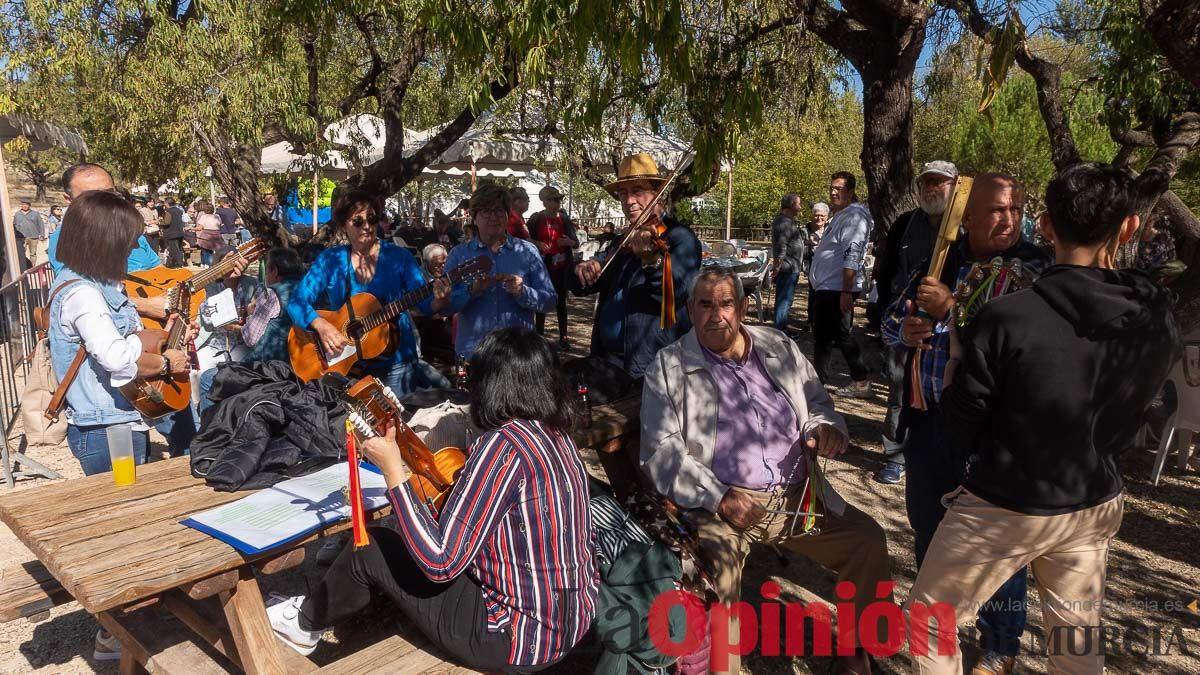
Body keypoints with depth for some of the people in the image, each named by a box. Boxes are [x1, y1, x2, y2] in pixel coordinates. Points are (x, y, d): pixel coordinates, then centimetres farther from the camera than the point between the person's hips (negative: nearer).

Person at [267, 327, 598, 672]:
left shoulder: (503, 444, -24)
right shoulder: (557, 436, 2)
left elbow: (440, 563, -24)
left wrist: (392, 471, -18)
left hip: (522, 639, -8)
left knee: (371, 549, 6)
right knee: (413, 538, 21)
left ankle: (307, 622, 35)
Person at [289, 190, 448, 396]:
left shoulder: (398, 257, -4)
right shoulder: (330, 259, -1)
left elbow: (424, 300, -9)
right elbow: (297, 301, -4)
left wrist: (438, 302, -31)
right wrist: (321, 325, -22)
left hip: (394, 362, -1)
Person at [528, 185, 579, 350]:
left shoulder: (565, 219, 1)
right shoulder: (536, 218, -4)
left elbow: (577, 244, 5)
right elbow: (526, 238, 6)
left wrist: (569, 242, -17)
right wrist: (537, 244, -13)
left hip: (561, 267, 1)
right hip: (542, 266, -1)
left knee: (561, 301, 4)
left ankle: (563, 337, 8)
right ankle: (539, 334, 15)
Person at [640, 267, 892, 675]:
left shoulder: (781, 349, 11)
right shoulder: (668, 367, -1)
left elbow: (818, 404, 21)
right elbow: (661, 450, -7)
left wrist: (825, 428, -5)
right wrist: (719, 497, -18)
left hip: (797, 497, 5)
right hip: (719, 503, -4)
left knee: (867, 540, -5)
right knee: (714, 571, -30)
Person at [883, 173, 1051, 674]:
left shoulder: (1034, 267, -9)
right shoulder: (940, 261, 6)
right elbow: (891, 318, 10)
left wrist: (953, 308, -26)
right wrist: (903, 331, -12)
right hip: (928, 418, 5)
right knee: (926, 521, 20)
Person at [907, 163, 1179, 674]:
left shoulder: (1007, 318, -26)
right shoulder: (1160, 320, -9)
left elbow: (964, 422, -13)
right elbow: (1123, 417, 6)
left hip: (1003, 506, -5)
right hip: (1095, 505, 5)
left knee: (930, 615, 16)